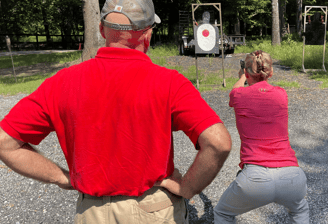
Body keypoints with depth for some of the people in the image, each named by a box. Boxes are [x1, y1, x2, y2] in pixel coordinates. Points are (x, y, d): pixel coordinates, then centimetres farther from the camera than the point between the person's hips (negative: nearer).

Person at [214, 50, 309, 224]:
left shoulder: (238, 95, 4)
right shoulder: (281, 94, 9)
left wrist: (242, 77, 53)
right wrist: (263, 76, 56)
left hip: (255, 178, -3)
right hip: (292, 177, 3)